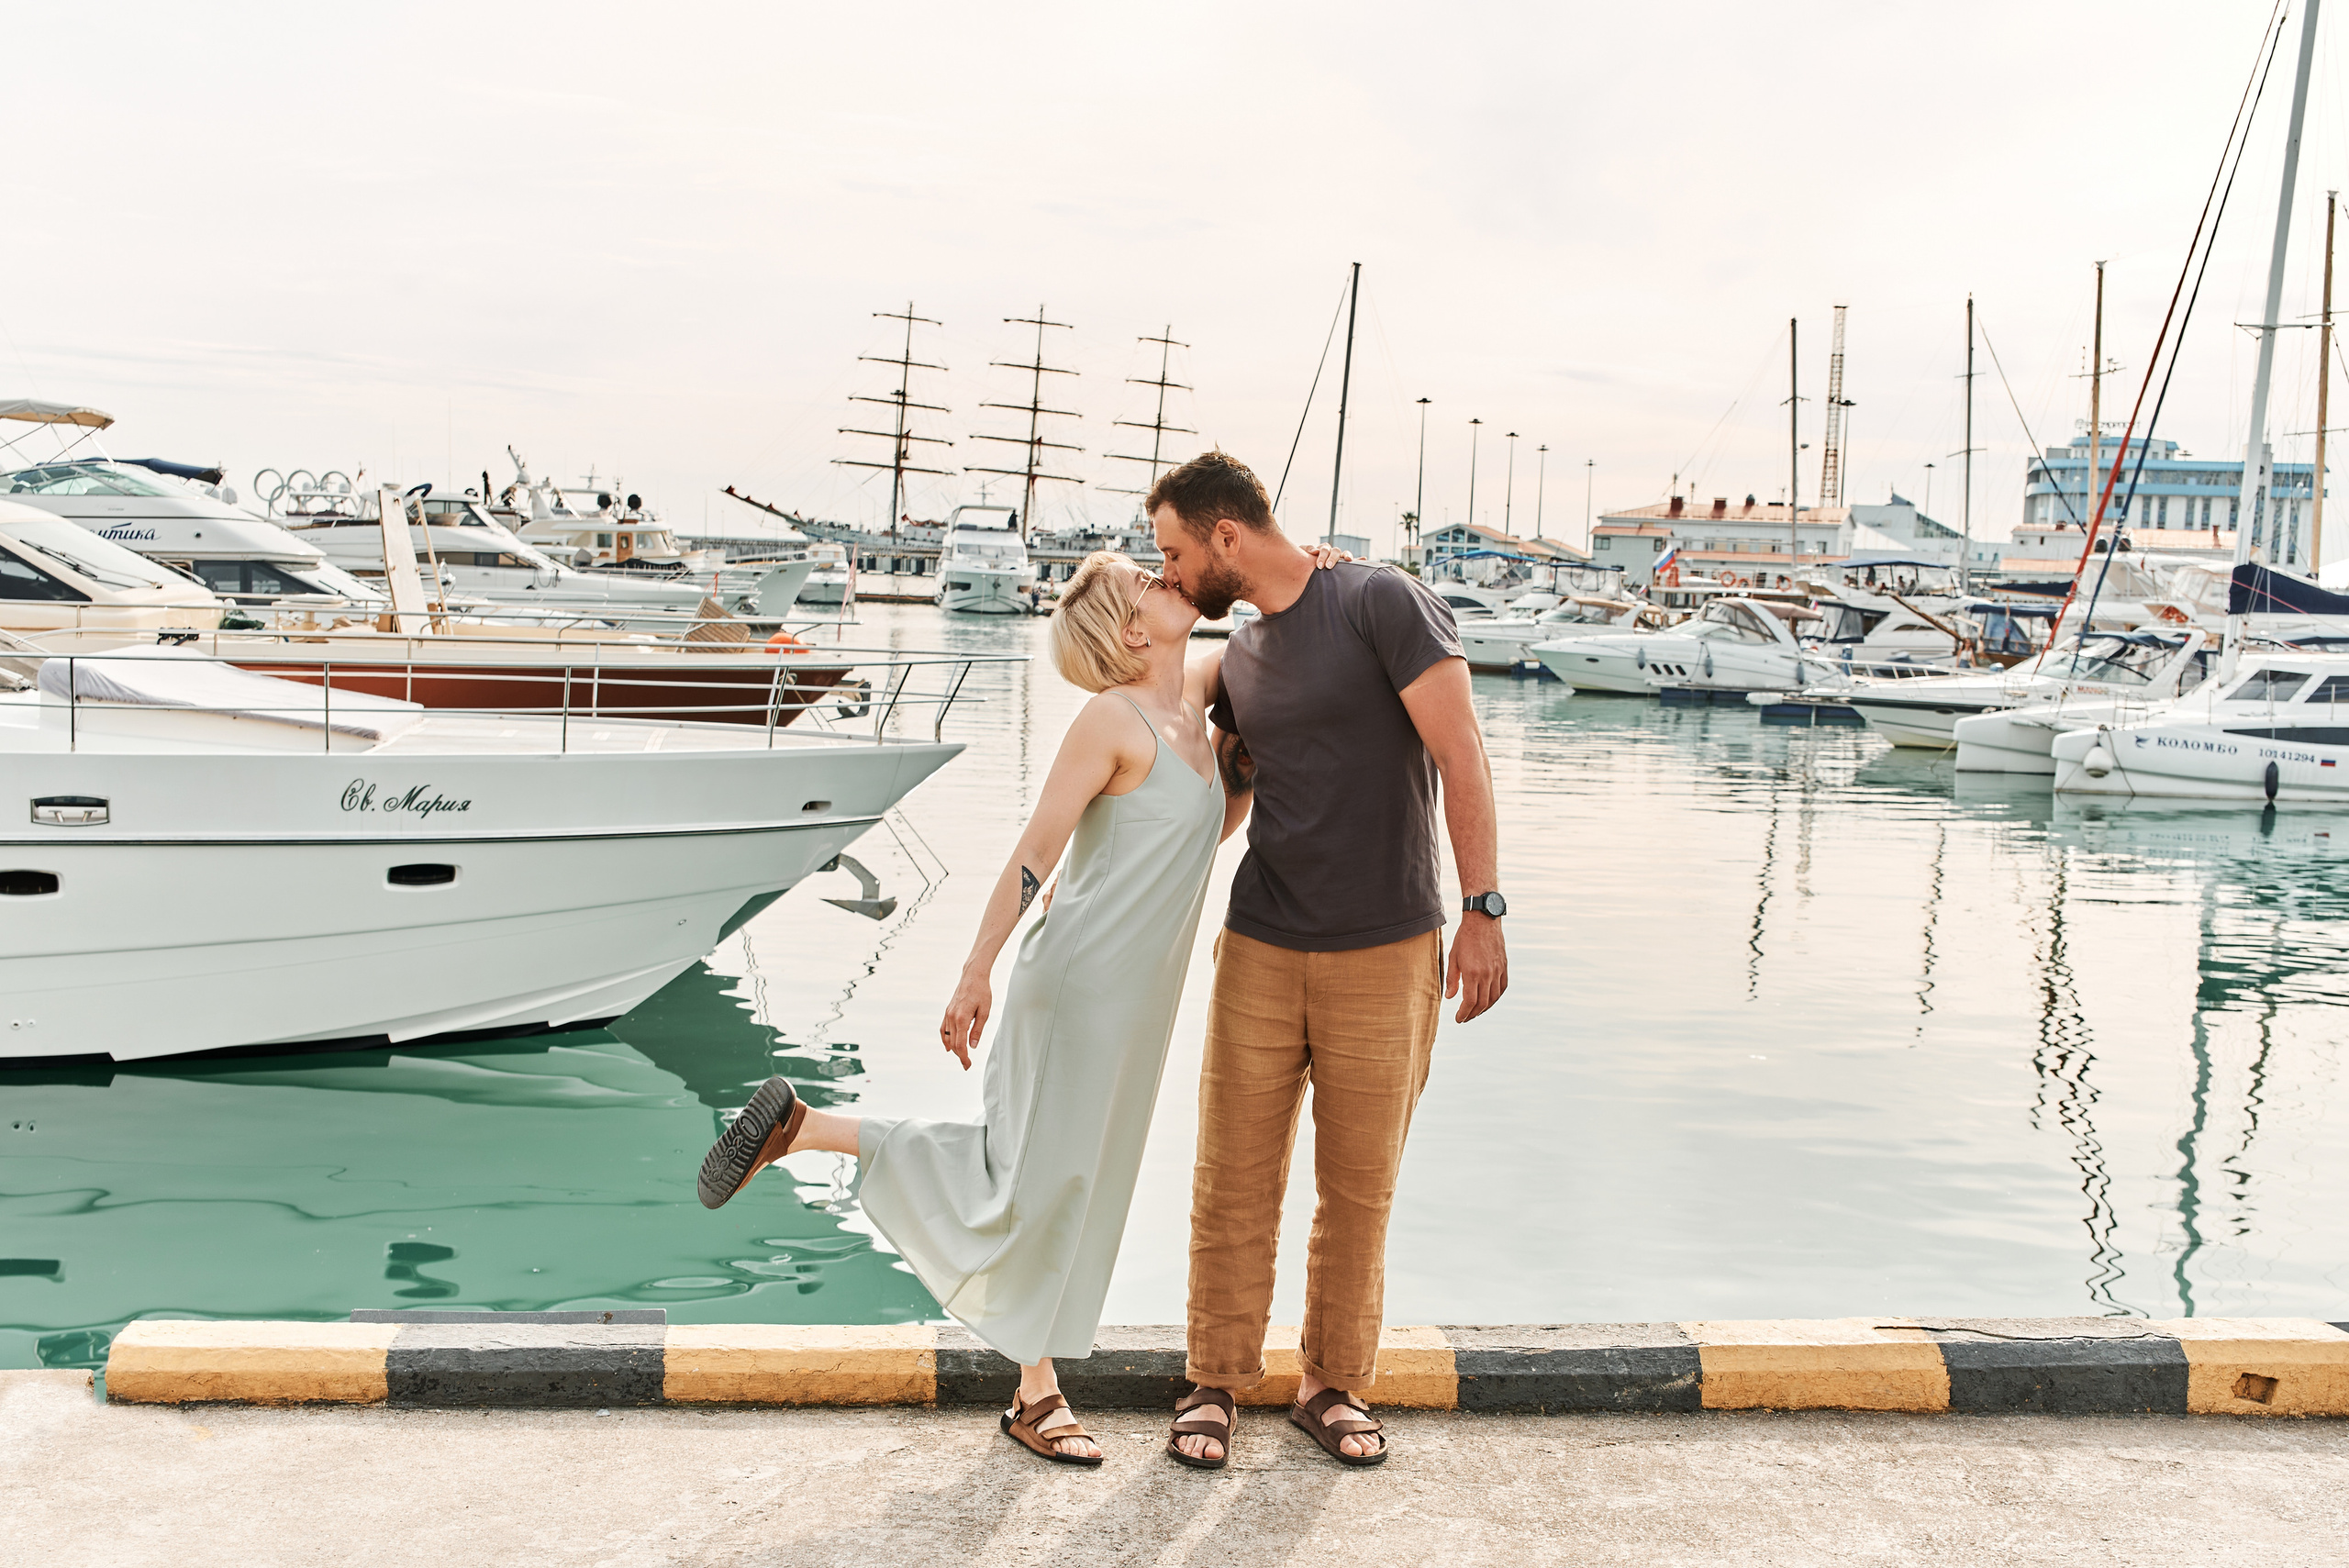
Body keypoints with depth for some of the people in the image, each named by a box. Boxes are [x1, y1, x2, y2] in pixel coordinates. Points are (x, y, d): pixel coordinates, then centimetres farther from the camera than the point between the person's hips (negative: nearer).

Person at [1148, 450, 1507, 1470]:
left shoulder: (1381, 603, -8)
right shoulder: (1238, 660, 12)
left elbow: (1460, 759, -13)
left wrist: (1482, 909, -17)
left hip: (1387, 956, -4)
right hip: (1260, 953, 5)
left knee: (1358, 1190, 7)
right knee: (1234, 1183, 5)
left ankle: (1333, 1386, 24)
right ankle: (1216, 1384, 21)